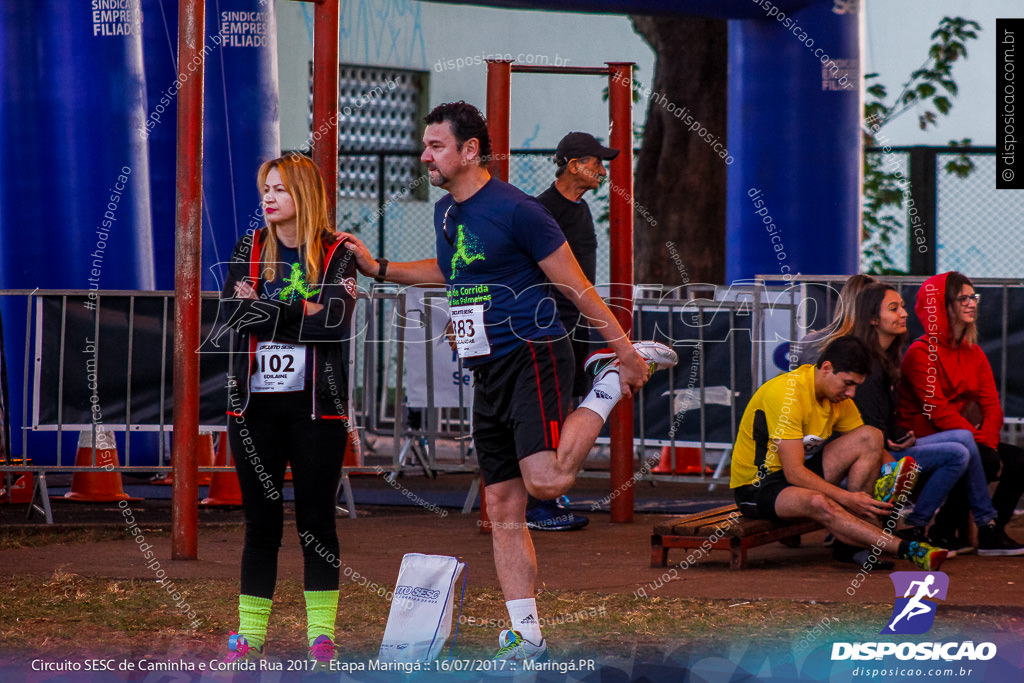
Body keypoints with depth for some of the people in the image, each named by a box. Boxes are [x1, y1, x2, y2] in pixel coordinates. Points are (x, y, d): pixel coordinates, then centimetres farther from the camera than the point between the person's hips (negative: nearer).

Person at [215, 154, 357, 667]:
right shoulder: (249, 249, 9)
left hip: (316, 406, -2)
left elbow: (333, 320, -15)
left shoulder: (337, 254, 0)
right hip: (255, 404, 2)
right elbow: (232, 313, -6)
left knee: (316, 518, 1)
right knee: (261, 520, 4)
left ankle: (322, 635, 6)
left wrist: (266, 314, -11)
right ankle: (250, 636, 7)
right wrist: (302, 312, -11)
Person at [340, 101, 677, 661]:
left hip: (533, 357, -8)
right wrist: (377, 268, 25)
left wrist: (625, 350, -9)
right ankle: (526, 635, 9)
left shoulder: (515, 210, -13)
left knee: (546, 480, -25)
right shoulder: (445, 213, 12)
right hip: (488, 372, 8)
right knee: (503, 506, 5)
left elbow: (575, 285, -10)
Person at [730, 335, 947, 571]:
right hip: (756, 487, -8)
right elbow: (794, 473, -29)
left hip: (799, 473, 8)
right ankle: (907, 549, -46)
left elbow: (870, 448, 8)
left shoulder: (838, 395, 1)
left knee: (870, 437, -10)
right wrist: (847, 498, -33)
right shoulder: (786, 394, -25)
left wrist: (892, 471, -15)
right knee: (819, 503, -40)